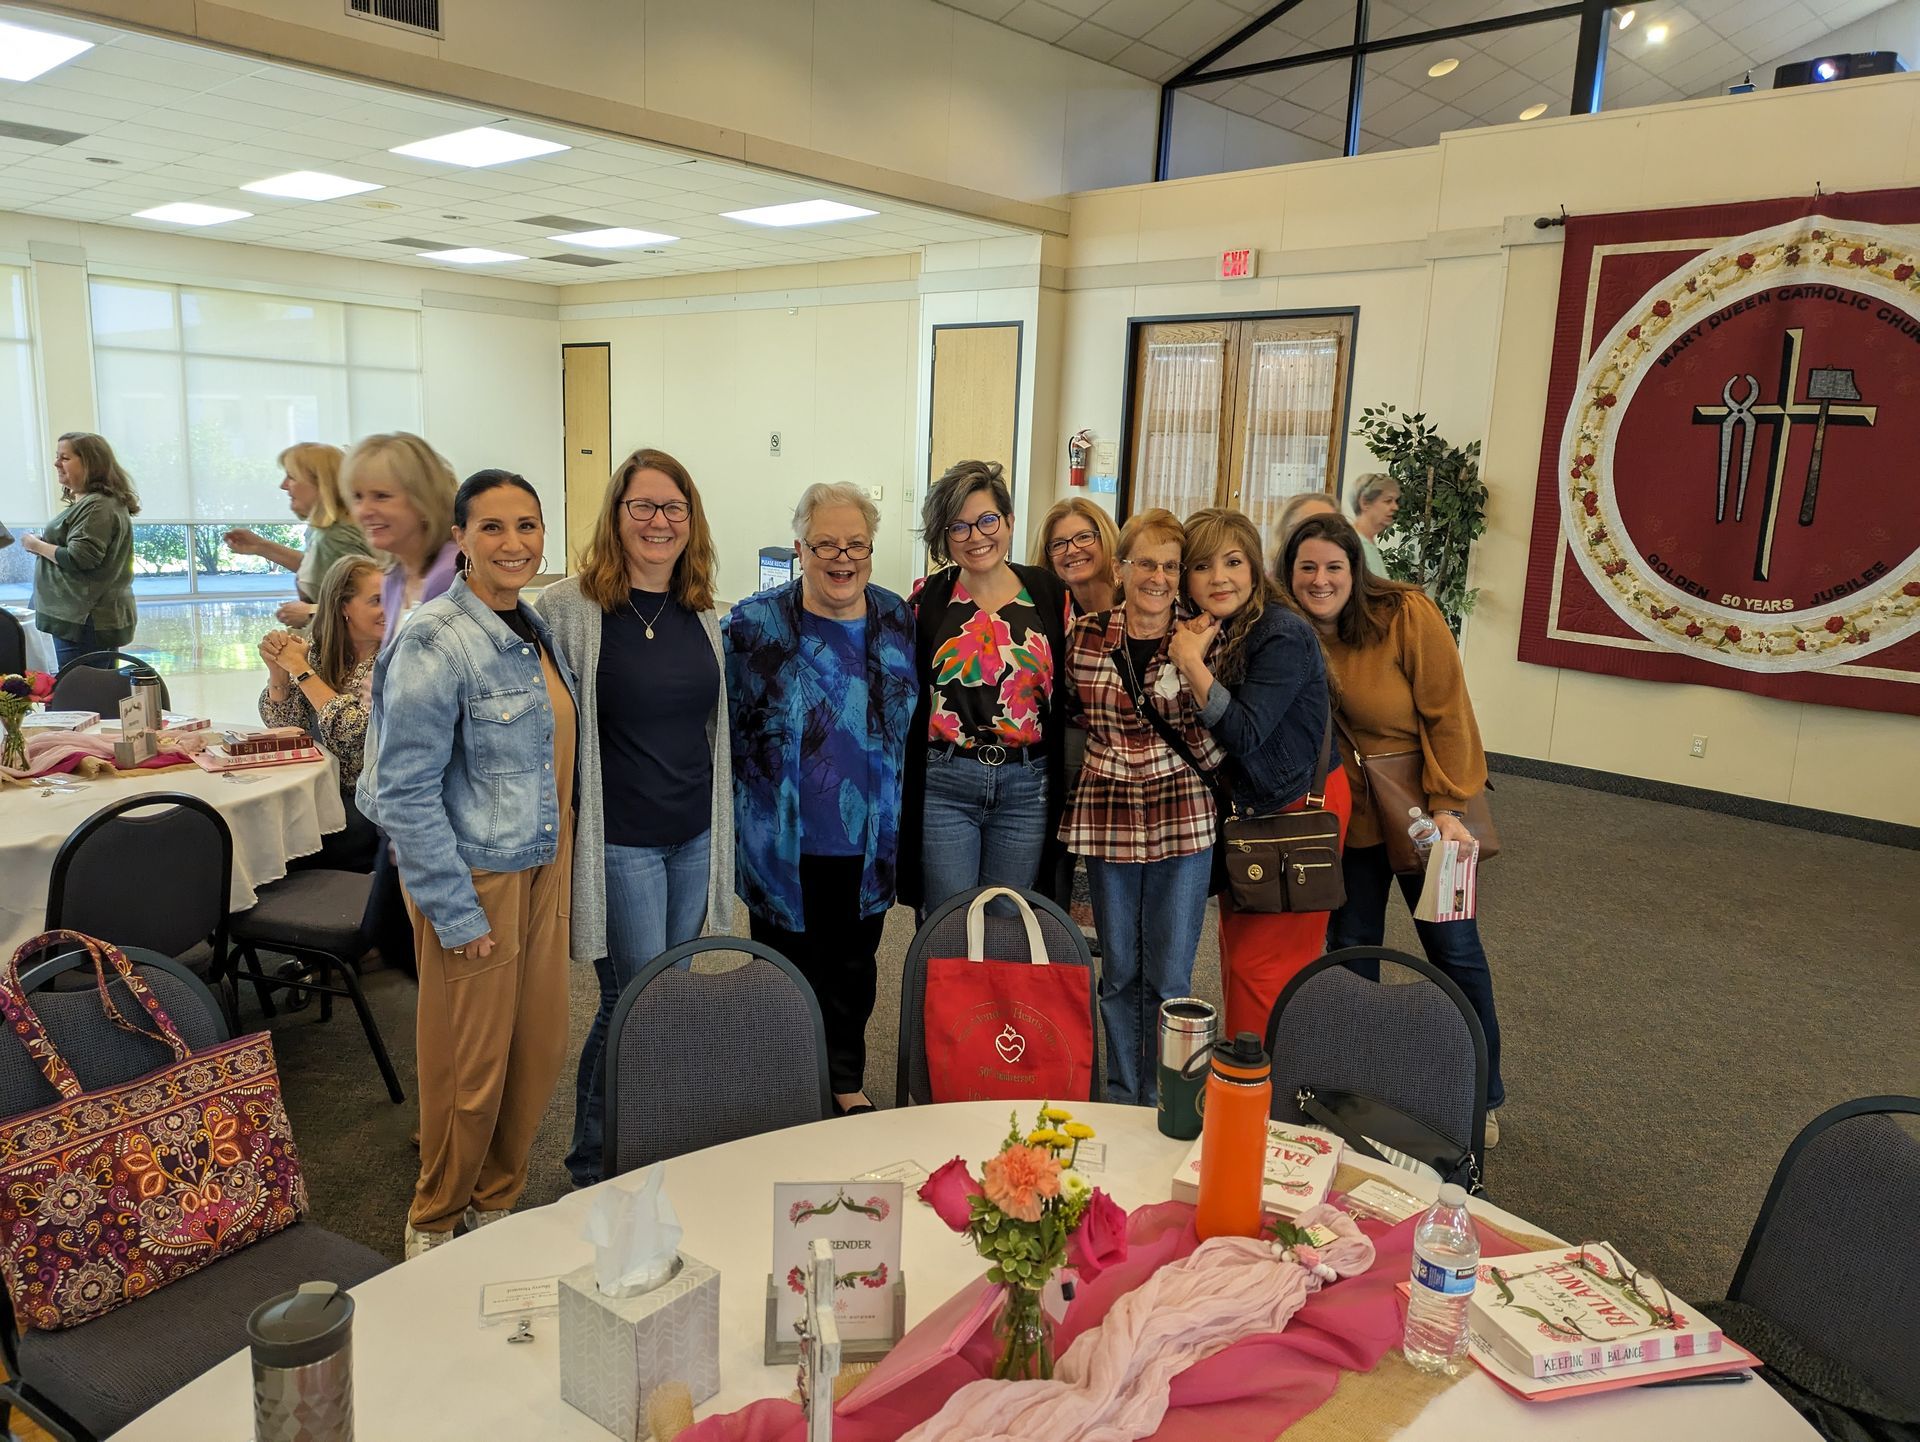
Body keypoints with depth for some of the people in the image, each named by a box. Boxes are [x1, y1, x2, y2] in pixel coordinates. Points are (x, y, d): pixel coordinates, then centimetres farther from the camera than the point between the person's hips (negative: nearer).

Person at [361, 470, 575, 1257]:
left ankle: (496, 1206, 36)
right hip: (475, 880, -8)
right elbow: (406, 792, -18)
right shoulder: (437, 641, -18)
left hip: (541, 871, 8)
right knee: (471, 1071, 6)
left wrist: (561, 866, 15)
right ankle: (434, 1231, 30)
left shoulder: (534, 630, 7)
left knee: (541, 1050, 15)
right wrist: (454, 911, -18)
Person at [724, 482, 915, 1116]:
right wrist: (742, 819, -4)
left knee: (854, 967, 17)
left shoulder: (898, 620, 1)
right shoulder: (754, 625, -9)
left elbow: (911, 725, 12)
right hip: (784, 844, -3)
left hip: (868, 844, 3)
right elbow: (722, 729, -3)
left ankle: (846, 1082, 37)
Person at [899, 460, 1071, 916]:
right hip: (944, 785, -1)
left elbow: (1069, 691, 7)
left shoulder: (1049, 594, 3)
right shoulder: (928, 598, 1)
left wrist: (1063, 788, 3)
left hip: (1026, 788, 1)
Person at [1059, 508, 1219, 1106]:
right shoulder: (1086, 635, 0)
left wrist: (1193, 676, -19)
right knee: (1119, 972, 13)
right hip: (1107, 819, 1)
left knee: (1169, 979, 6)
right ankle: (1122, 1101, 29)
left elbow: (1216, 754, -7)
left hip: (1183, 821, -1)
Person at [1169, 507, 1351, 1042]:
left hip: (1298, 810, -8)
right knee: (1236, 951, 16)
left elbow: (1243, 733, -26)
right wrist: (1197, 654, -14)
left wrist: (1193, 665, -29)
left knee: (1261, 963, -2)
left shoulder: (1283, 636, -21)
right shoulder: (1211, 631, 3)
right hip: (1242, 807, 8)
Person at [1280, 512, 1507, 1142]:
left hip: (1421, 806, -3)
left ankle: (1482, 1099, 23)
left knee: (1455, 951, 5)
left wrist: (1447, 807, -18)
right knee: (1350, 950, 10)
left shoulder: (1407, 616, -16)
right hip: (1344, 815, 3)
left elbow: (1448, 714, -15)